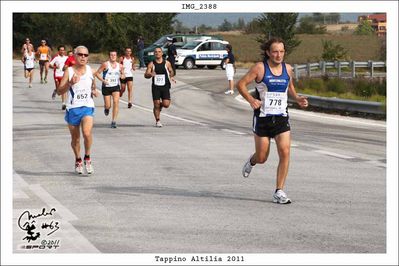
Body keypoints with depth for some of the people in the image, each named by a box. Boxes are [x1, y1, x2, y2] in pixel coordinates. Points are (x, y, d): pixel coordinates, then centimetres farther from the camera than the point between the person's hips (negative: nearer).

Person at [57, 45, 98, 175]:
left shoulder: (90, 71, 6)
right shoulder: (69, 72, -4)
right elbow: (59, 91, -10)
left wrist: (94, 91, 10)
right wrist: (70, 83, -24)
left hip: (87, 107, 1)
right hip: (72, 108, -1)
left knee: (87, 133, -21)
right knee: (75, 138, 10)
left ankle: (87, 158, 0)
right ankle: (78, 161, 32)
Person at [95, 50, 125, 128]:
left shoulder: (120, 66, 4)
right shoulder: (105, 64, -7)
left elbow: (122, 74, 20)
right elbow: (97, 73, -6)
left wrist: (123, 76, -5)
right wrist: (103, 80, -20)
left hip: (116, 87, 2)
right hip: (106, 87, -2)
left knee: (116, 102, -19)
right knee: (108, 105, 1)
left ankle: (113, 121, -14)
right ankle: (106, 108, 43)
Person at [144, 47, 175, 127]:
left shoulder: (167, 63, 4)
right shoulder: (151, 64, 1)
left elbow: (171, 71, 20)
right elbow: (146, 75, 1)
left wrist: (171, 76, -1)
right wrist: (150, 74, -21)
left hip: (165, 86, 0)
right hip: (155, 87, 0)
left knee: (166, 104, -11)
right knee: (156, 105, -3)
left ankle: (160, 105, 26)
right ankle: (158, 121, 13)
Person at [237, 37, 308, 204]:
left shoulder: (287, 69, 5)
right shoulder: (260, 68, -9)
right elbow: (241, 84, -6)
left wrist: (297, 99, 6)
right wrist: (251, 100, -21)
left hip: (281, 117, 3)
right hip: (262, 117, -3)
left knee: (285, 152, -13)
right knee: (262, 157, 5)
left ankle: (279, 192, -4)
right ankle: (252, 161, 44)